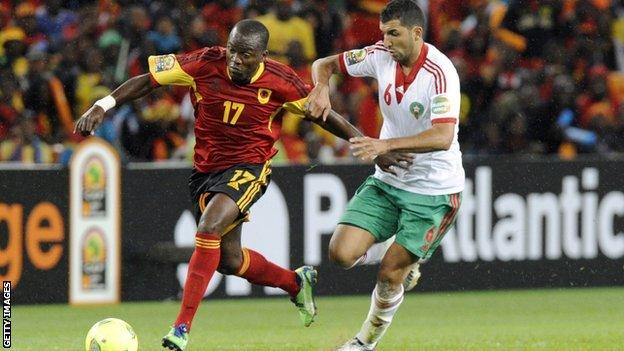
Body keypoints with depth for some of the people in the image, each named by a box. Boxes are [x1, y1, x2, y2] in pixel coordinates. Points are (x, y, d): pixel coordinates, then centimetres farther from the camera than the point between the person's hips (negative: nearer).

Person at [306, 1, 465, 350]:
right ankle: (404, 260, 21)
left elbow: (442, 137, -33)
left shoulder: (440, 72, -23)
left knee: (390, 275, -5)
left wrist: (386, 145, -42)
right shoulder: (381, 55, -5)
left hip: (434, 190, -6)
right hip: (387, 180, 6)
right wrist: (321, 88, -15)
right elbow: (325, 64, 9)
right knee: (342, 253, -10)